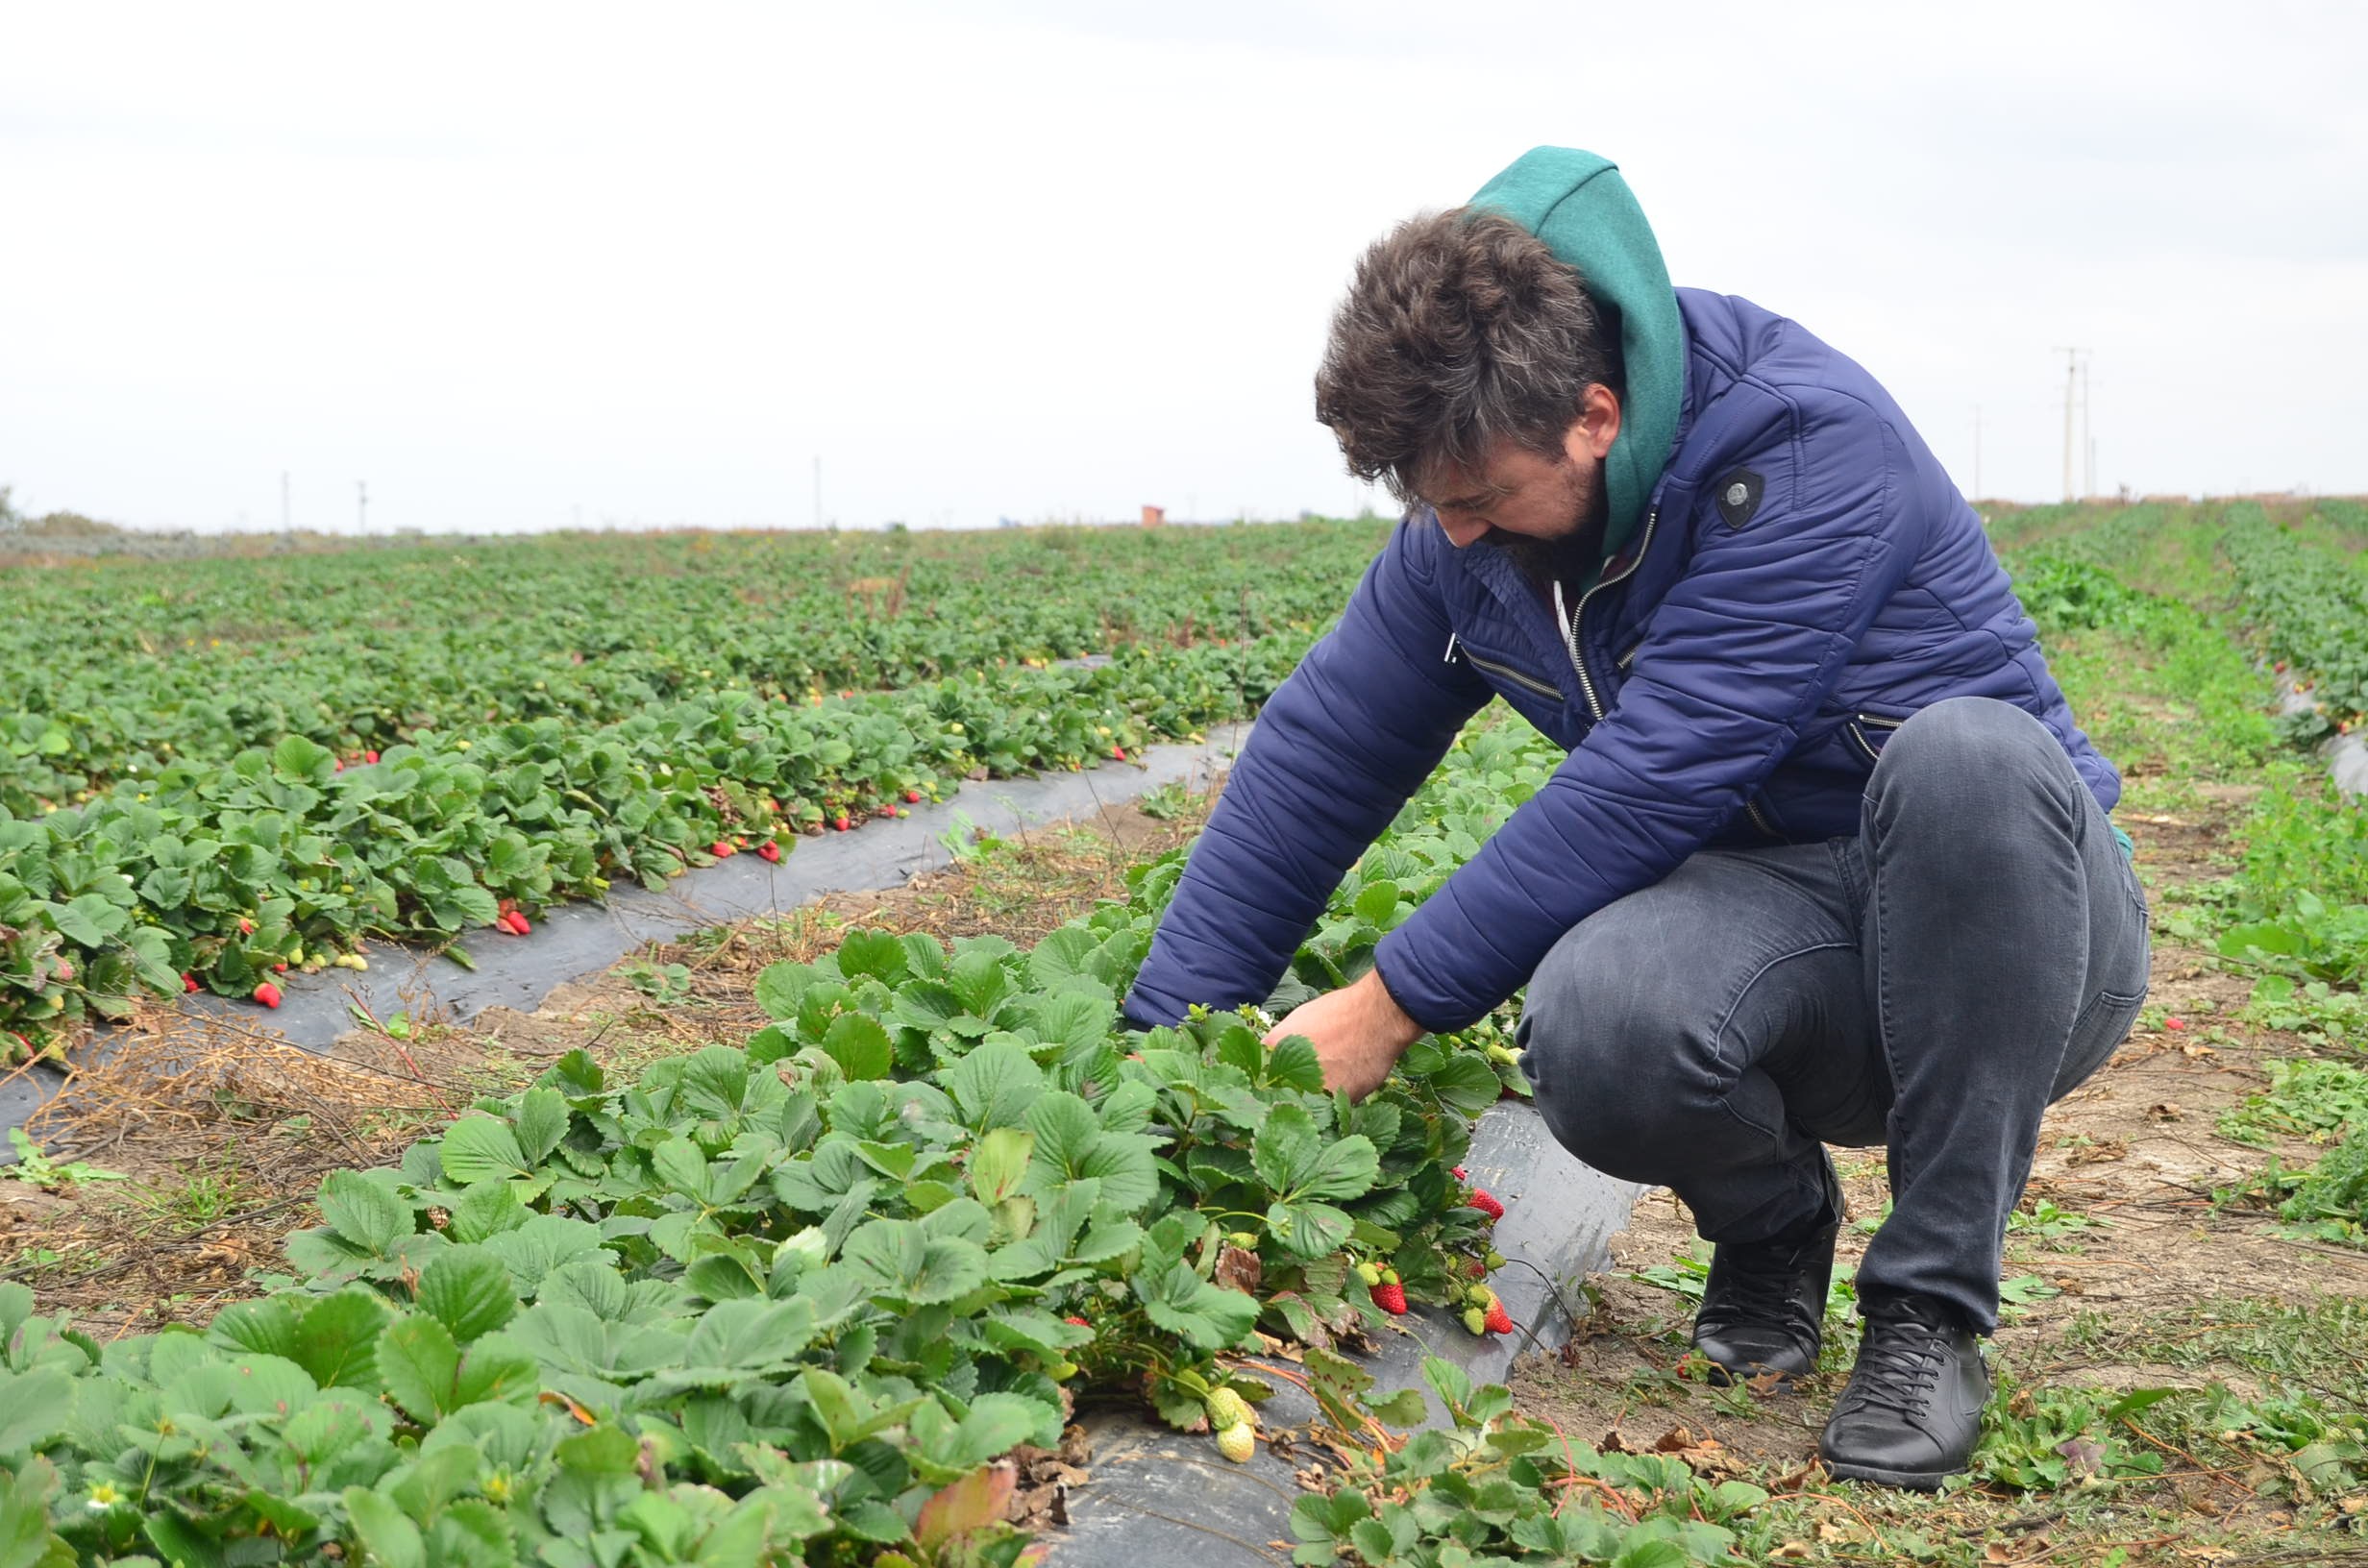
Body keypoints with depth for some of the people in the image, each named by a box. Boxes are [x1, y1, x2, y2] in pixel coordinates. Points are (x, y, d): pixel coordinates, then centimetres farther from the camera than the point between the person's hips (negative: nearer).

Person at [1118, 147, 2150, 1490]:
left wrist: (1396, 1002, -22)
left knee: (1964, 750, -39)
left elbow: (1654, 778, -26)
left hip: (2014, 924, -3)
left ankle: (1932, 1304, -22)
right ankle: (1770, 1231, 4)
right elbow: (1319, 760, 7)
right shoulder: (1464, 538, 0)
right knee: (1591, 1022, -32)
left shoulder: (1806, 441, -22)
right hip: (1767, 914, 3)